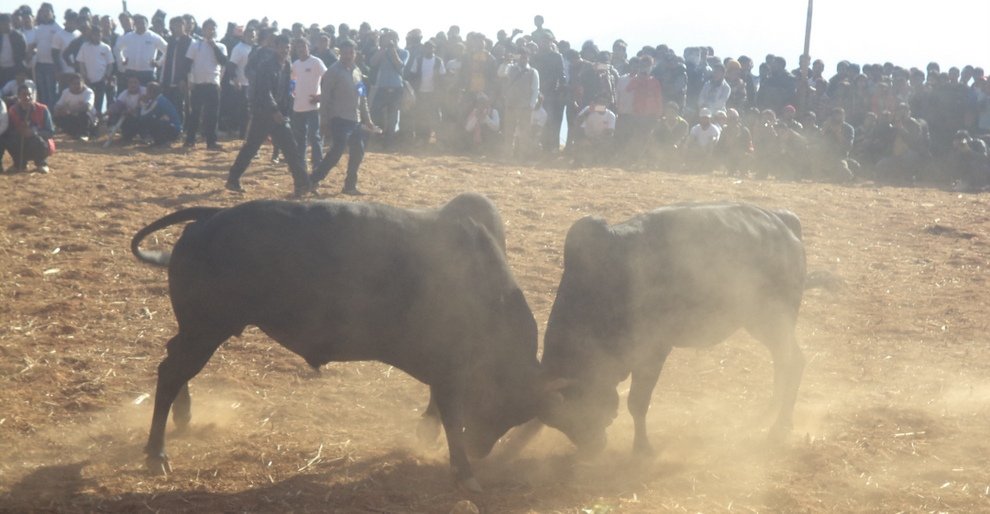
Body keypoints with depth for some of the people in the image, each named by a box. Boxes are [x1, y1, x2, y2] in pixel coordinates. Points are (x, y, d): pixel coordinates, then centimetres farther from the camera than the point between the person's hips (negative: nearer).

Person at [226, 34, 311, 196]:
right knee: (250, 148, -2)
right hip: (262, 114, -7)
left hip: (279, 115, 7)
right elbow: (264, 91, -22)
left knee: (291, 149, 3)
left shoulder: (285, 68, 10)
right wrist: (274, 111, -30)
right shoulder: (265, 66, -13)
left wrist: (285, 112, 10)